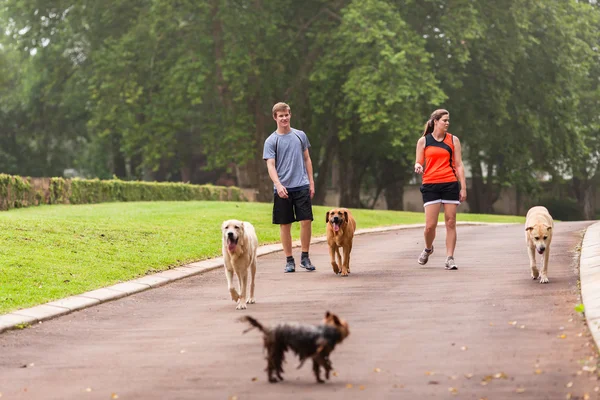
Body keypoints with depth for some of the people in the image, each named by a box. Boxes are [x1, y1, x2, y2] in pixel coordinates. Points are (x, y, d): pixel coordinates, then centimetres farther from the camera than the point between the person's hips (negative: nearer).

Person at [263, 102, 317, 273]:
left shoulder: (300, 136, 10)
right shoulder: (271, 141, 0)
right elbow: (270, 166, -8)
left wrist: (311, 182, 10)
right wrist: (278, 185, -23)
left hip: (302, 186, 2)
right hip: (282, 189, -2)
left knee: (306, 220, -6)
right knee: (285, 224, 3)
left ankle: (305, 257, 7)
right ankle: (289, 260, 10)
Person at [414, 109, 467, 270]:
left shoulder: (453, 140, 8)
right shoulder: (423, 141, 7)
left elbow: (459, 165, 8)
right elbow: (419, 163, 10)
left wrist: (463, 187, 2)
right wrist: (417, 167, -15)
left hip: (450, 184, 1)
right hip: (430, 185, -1)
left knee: (450, 222, -2)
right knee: (430, 225, -7)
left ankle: (450, 258, 3)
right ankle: (428, 248, 23)